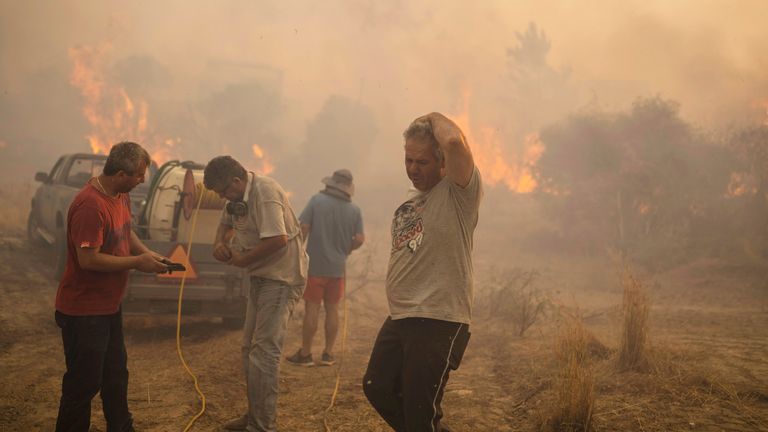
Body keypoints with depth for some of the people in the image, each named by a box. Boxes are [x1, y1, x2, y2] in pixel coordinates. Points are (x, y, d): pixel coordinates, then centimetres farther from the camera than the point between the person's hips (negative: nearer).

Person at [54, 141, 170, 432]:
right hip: (83, 311, -10)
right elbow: (88, 259, -28)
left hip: (109, 305, 10)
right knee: (84, 382, 2)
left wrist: (146, 253, 1)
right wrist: (137, 262, -21)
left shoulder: (121, 195, 3)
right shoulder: (90, 205, -27)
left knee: (116, 374, 22)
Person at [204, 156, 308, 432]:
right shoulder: (238, 196, 8)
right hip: (262, 276, 11)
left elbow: (278, 240, -31)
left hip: (282, 277, -11)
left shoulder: (265, 194, -22)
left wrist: (242, 260, -18)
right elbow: (226, 223, 24)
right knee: (250, 347, 17)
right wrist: (219, 242, 0)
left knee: (264, 352, -12)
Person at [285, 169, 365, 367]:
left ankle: (305, 354, 8)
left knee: (311, 309, 2)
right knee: (332, 309, 12)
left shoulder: (317, 200, -8)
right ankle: (328, 354, 16)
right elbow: (359, 239, -4)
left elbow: (303, 227, -12)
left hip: (315, 264, -3)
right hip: (337, 267, 3)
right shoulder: (354, 210, -2)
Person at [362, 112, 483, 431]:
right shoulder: (406, 207, 17)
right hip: (399, 319, 9)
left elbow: (454, 142, -29)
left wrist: (435, 118, -11)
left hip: (440, 322, -9)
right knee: (377, 388, 16)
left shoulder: (458, 193, -10)